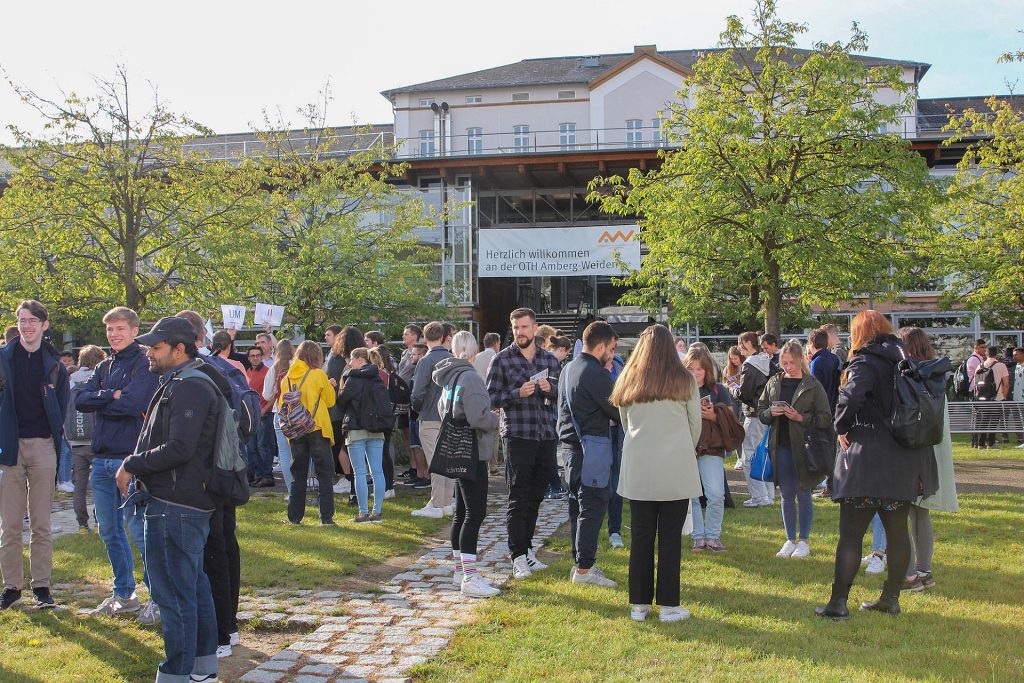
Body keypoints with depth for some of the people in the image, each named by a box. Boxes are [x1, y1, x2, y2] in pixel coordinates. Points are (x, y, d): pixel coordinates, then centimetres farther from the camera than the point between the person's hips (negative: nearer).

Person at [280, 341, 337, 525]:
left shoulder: (287, 378, 5)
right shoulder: (318, 375, -8)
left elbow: (281, 406, 9)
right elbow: (330, 400, 1)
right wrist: (331, 386, 17)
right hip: (317, 429, -4)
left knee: (298, 475, 12)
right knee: (324, 474, 2)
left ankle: (295, 516, 12)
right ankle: (326, 517, -1)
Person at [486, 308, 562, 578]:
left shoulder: (550, 360, 11)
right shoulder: (502, 360, -1)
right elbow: (491, 398, -4)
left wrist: (550, 389, -8)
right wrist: (518, 393, -19)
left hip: (546, 436, 4)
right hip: (518, 436, -4)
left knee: (535, 497, 12)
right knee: (518, 499, -3)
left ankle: (527, 548, 24)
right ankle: (518, 557, 2)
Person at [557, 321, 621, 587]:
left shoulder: (567, 369, 13)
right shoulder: (597, 374, -16)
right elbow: (619, 412, -11)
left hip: (568, 445, 9)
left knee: (577, 505, 14)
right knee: (592, 507, -4)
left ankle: (580, 563, 21)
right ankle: (584, 569, -2)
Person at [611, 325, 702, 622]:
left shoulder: (628, 382, 4)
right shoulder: (684, 381, -3)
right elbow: (695, 425, 6)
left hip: (638, 470, 2)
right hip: (676, 469, -2)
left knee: (641, 536, 9)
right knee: (670, 538, 4)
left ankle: (639, 604, 15)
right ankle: (668, 605, 8)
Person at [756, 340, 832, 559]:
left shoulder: (813, 385, -4)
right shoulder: (773, 383, 7)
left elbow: (825, 418, -6)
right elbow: (760, 412, 12)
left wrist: (801, 418, -18)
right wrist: (771, 413, -9)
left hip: (803, 447, -4)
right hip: (780, 447, 4)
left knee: (803, 495, 5)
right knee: (786, 495, 11)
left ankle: (803, 541, 17)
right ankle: (790, 540, 21)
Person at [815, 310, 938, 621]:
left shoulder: (865, 362, -12)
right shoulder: (903, 360, 10)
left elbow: (850, 397, -29)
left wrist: (842, 427, -14)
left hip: (869, 460, -7)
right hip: (905, 459, 7)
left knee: (851, 533, -2)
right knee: (897, 529, 14)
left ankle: (838, 603, -1)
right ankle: (891, 598, 23)